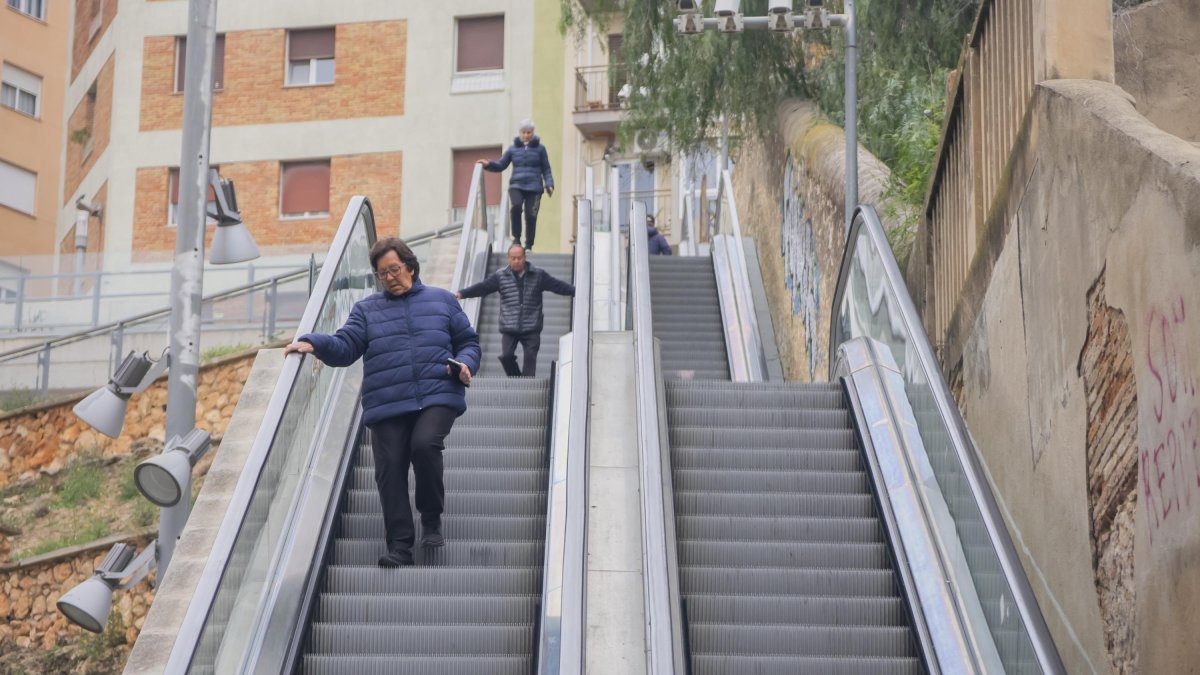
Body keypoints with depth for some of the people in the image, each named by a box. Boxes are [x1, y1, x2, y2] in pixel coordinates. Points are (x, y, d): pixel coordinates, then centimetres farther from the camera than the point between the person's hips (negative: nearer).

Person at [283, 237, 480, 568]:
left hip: (437, 396, -2)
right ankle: (399, 544, 3)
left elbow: (468, 342, 18)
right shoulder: (366, 310, 17)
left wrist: (465, 364, -4)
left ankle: (432, 520, -6)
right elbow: (345, 348, 4)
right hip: (386, 405, 2)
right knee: (390, 469, -6)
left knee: (425, 444, -27)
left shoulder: (442, 301, 15)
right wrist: (314, 343, -15)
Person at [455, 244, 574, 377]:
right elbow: (482, 287, -3)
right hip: (509, 328, 0)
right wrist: (462, 293, -15)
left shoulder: (539, 275, 3)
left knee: (530, 359, -5)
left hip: (531, 328, 0)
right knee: (506, 356, -9)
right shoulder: (501, 276, 3)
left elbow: (559, 285, 0)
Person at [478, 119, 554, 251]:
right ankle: (516, 237, -12)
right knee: (516, 205, -27)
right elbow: (501, 166, 12)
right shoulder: (513, 149, 12)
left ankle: (529, 245, 8)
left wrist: (549, 184, -4)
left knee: (531, 215, -5)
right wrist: (488, 164, -6)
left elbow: (546, 169, 8)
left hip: (534, 187, 0)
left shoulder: (539, 148, 7)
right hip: (516, 185, 1)